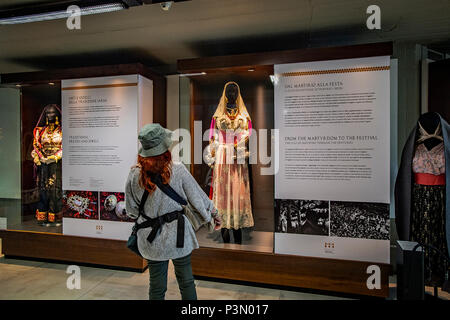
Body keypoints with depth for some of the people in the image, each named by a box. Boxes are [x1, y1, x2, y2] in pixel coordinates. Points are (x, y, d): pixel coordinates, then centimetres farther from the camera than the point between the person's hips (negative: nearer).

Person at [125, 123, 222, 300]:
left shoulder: (134, 175, -11)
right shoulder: (177, 170, -17)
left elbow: (131, 210, 0)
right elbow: (197, 196, -7)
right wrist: (214, 214, 10)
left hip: (150, 238, 2)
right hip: (177, 234, -1)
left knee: (156, 287, 20)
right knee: (186, 282, 20)